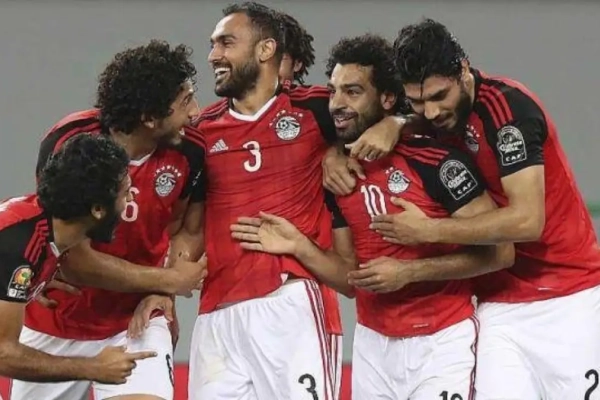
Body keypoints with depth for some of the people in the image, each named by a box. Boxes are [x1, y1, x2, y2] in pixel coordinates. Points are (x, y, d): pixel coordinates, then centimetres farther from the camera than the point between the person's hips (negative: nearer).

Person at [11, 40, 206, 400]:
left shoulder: (190, 151, -15)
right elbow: (76, 262, -22)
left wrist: (163, 296, -13)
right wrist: (168, 280, -19)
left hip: (136, 320, 1)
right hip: (55, 326, 0)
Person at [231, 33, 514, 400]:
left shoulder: (436, 160, -13)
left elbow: (499, 251, -14)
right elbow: (352, 278, 12)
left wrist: (409, 271, -17)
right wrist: (300, 247, -5)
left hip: (440, 341, -6)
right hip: (373, 344, 6)